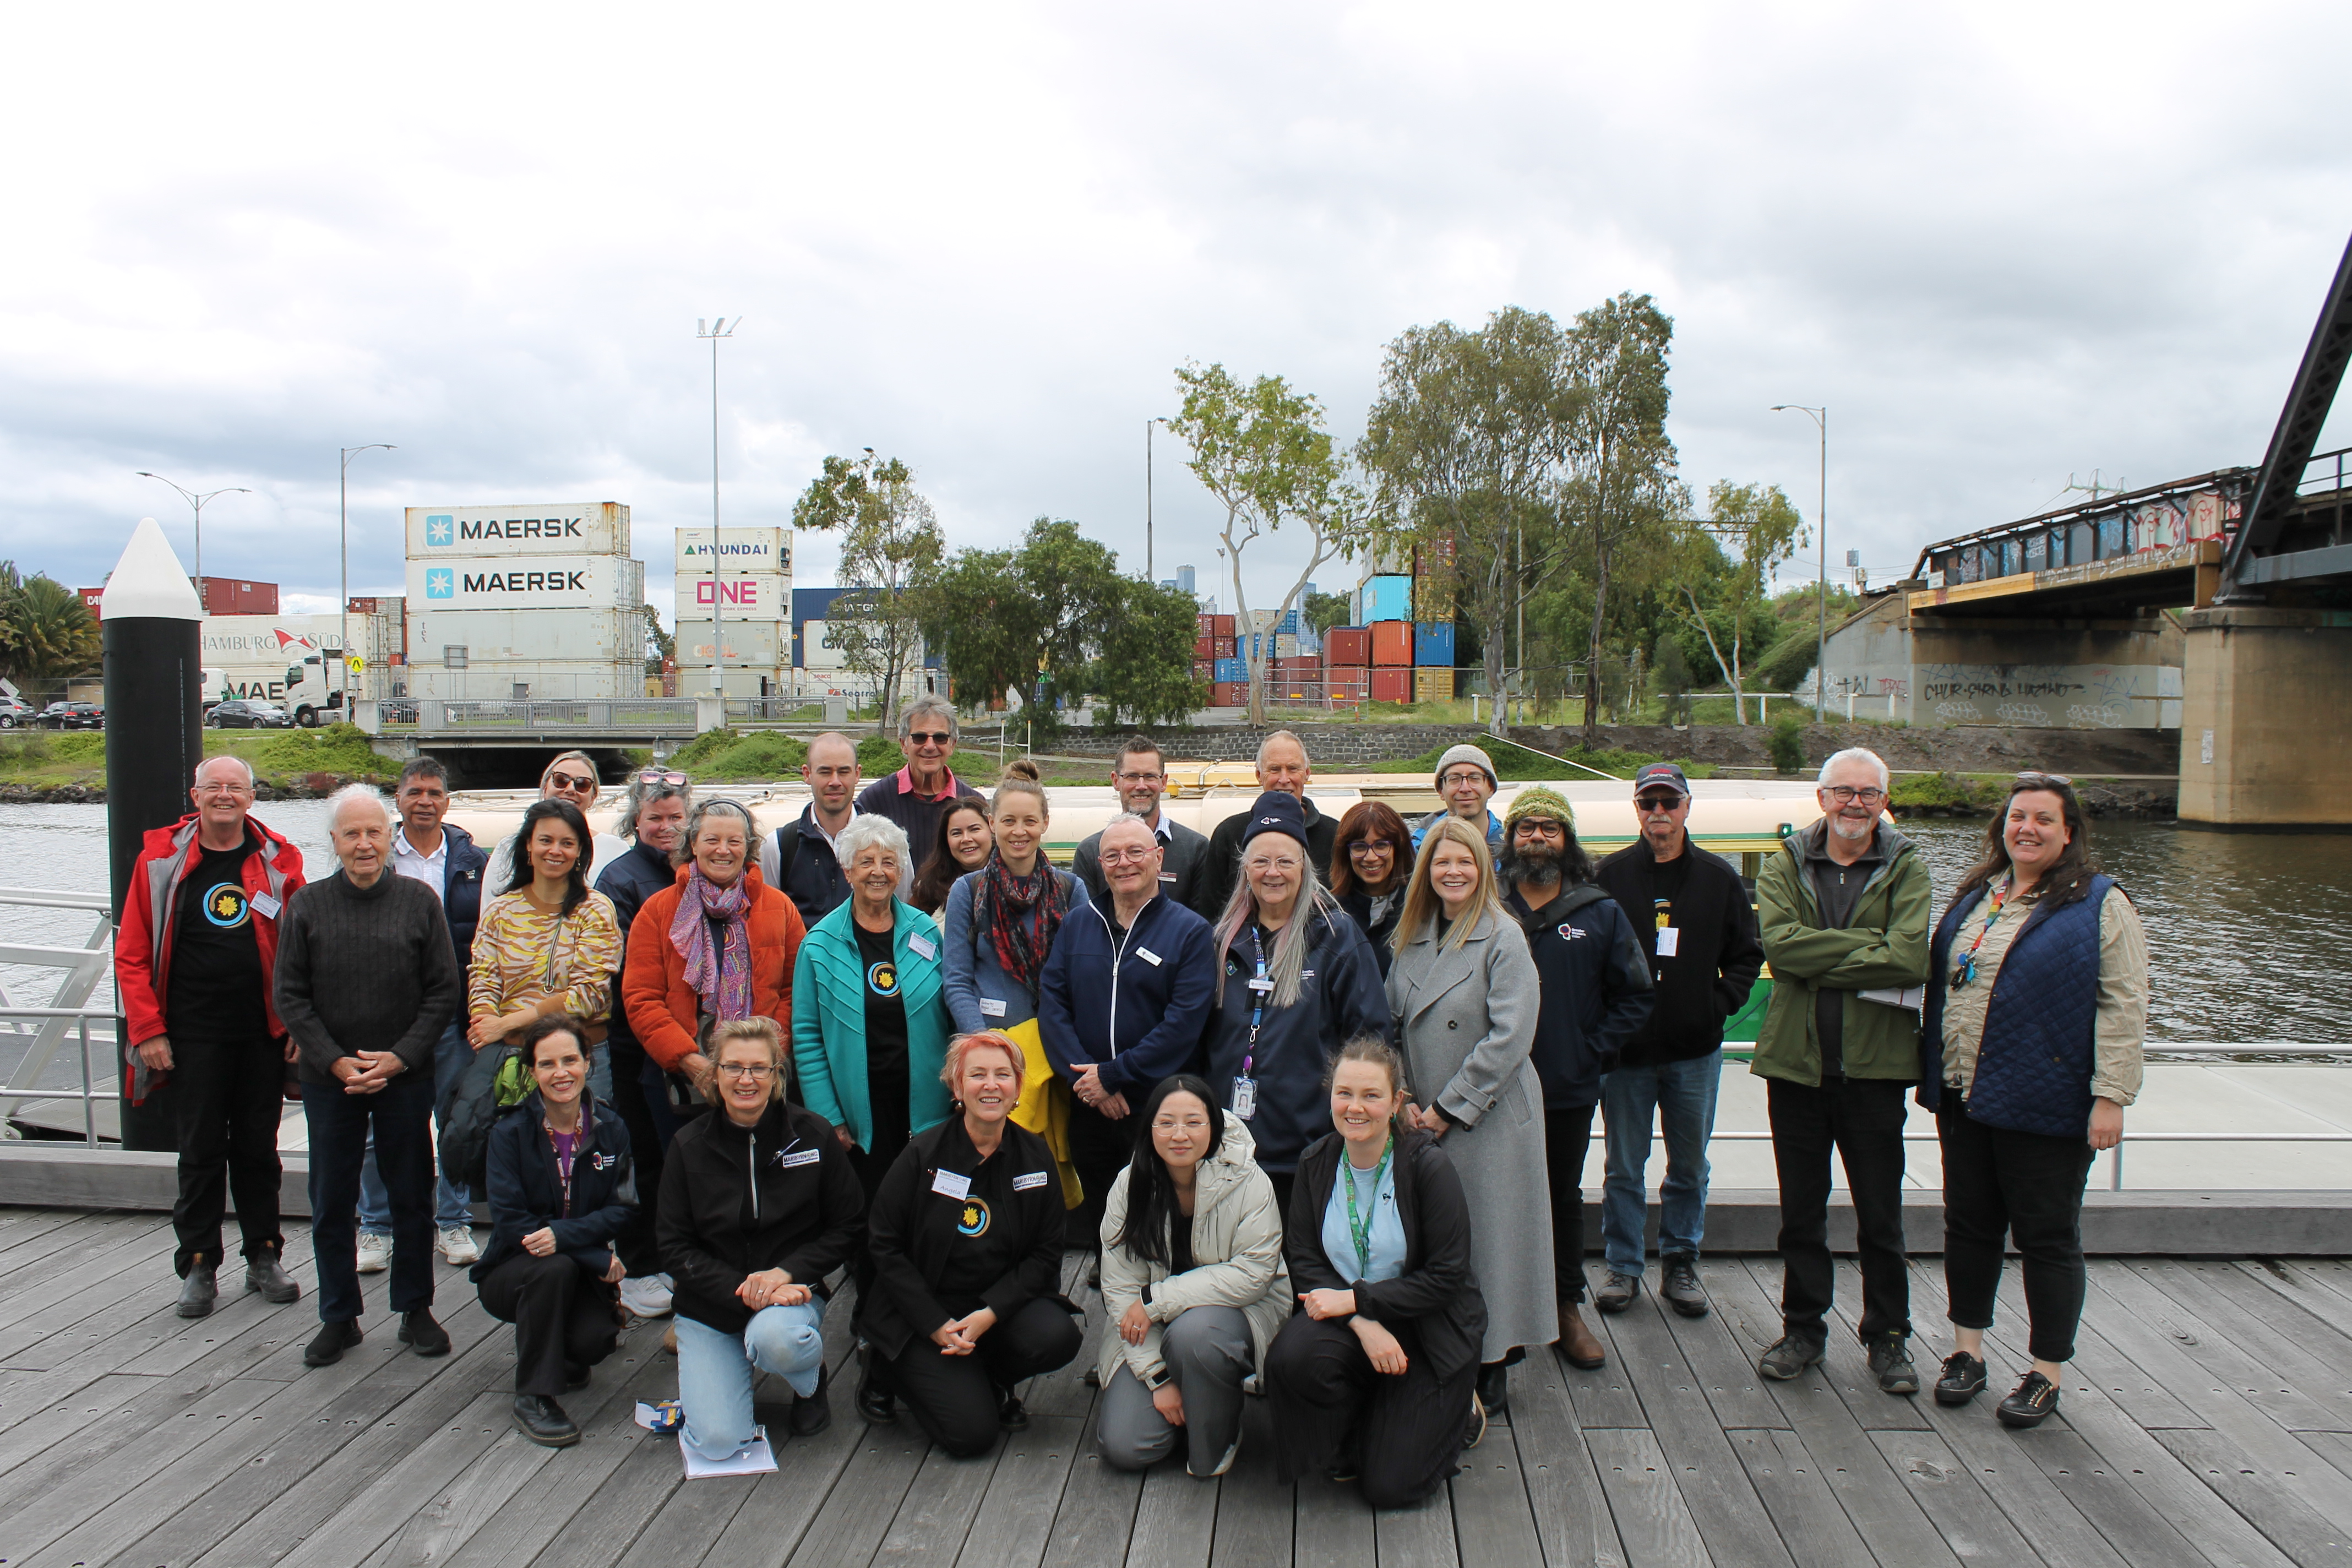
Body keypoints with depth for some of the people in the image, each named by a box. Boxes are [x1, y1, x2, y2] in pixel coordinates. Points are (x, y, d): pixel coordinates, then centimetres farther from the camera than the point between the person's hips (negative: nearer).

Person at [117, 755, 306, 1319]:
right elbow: (131, 955, 1)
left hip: (264, 1033, 1)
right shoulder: (161, 859, -1)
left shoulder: (278, 861, 2)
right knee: (200, 1150, 6)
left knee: (258, 1146, 10)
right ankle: (198, 1267, 17)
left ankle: (264, 1257, 22)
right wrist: (148, 1030, -5)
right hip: (194, 1035, -1)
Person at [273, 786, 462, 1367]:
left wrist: (399, 1057, -11)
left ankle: (415, 1309, 22)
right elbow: (290, 996, 0)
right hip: (328, 1079, 1)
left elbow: (444, 992, -2)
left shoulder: (419, 901, -2)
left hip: (405, 1077, -1)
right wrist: (335, 1061, -9)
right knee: (331, 1203, 9)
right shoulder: (307, 905, 0)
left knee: (412, 1198, 8)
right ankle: (338, 1316, 23)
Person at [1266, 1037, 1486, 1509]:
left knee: (1390, 1488, -8)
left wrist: (1354, 1299, -21)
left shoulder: (1428, 1166, -18)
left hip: (1431, 1329, -3)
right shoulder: (1316, 1163, -5)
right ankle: (1349, 1441, 3)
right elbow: (1305, 1261, -5)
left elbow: (1446, 1277, -17)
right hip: (1349, 1317, 4)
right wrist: (1364, 1324, -22)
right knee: (1291, 1356, -30)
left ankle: (1456, 1408, 23)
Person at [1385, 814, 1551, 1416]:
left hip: (1489, 1119, -5)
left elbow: (1509, 1037, -16)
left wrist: (1449, 1108, -14)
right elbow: (1394, 1026, 13)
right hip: (1424, 1120, 6)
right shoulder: (1412, 938, 9)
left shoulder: (1503, 937, -11)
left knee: (1488, 1236, 2)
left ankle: (1492, 1368, 16)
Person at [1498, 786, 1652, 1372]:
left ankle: (1567, 1307, 27)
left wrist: (1594, 1051, -3)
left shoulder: (1600, 913, 3)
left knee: (1565, 1197, 14)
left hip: (1571, 1089, 1)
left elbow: (1637, 994, 6)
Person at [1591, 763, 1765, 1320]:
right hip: (1626, 1048, -1)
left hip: (1695, 1051, 2)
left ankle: (1680, 1263, 25)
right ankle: (1623, 1267, 18)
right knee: (1624, 1168, 6)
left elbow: (1747, 955, 10)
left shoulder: (1719, 877, 5)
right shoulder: (1610, 875, 0)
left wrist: (1720, 1004, -3)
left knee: (1690, 1167, 11)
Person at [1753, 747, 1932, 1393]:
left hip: (1873, 1065, -1)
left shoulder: (1906, 868, 0)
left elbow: (1910, 958, -16)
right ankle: (1803, 1328, 27)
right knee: (1801, 1212, 13)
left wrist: (1820, 962, -14)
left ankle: (1888, 1336, 25)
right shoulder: (1786, 864, 4)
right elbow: (1780, 943, -13)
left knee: (1881, 1216, 9)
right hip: (1796, 1061, 1)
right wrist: (1871, 949, -15)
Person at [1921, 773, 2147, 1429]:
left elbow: (2123, 1005, -10)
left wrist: (2110, 1096, -16)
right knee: (1969, 1226, 12)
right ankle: (1968, 1351, 25)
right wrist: (1936, 1081, 15)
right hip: (1965, 1101, 6)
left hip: (2045, 1106, -5)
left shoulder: (2101, 905, -5)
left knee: (2048, 1238, 5)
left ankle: (2047, 1374, 17)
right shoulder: (1975, 896, 12)